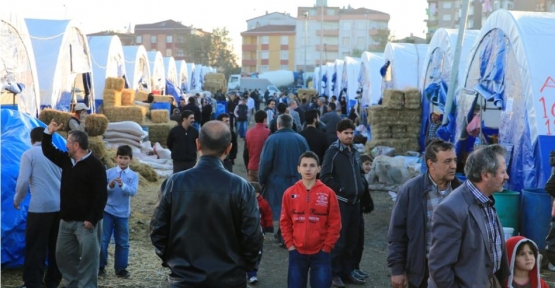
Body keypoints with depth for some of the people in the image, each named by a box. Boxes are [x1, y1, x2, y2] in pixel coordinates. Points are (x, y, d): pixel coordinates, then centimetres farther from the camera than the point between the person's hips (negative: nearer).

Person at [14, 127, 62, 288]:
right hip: (61, 206, 4)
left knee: (35, 247, 3)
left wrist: (17, 200, 7)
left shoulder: (29, 154, -2)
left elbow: (23, 181, -9)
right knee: (55, 246, 13)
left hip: (40, 206, -4)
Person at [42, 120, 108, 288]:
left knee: (88, 258, -3)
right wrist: (49, 132, 6)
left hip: (85, 221, -8)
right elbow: (48, 151, 22)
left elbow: (101, 195, -18)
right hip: (67, 220, 9)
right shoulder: (67, 160, 10)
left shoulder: (95, 166, -14)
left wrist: (92, 218, -21)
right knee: (63, 254, 15)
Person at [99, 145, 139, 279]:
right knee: (103, 240, 3)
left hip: (123, 213, 1)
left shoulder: (134, 175, -1)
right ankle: (100, 266, 16)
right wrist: (109, 186, -25)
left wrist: (123, 185, -33)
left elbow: (133, 191, -16)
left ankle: (121, 268, 18)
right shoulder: (109, 172, -1)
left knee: (122, 242, 8)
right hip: (107, 210, -1)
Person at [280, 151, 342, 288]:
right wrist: (290, 245, -1)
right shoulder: (290, 193, 0)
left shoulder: (328, 193, -4)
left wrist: (326, 247, -5)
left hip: (320, 252, -1)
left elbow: (334, 223, -2)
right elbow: (285, 222, 6)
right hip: (297, 251, 2)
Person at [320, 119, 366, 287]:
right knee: (338, 240, -2)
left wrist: (360, 189, 10)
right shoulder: (333, 152, -8)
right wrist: (340, 189, -13)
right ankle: (334, 273, 9)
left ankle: (347, 271, 23)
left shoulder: (355, 152, 13)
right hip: (340, 202, -7)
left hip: (355, 201, 7)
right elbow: (325, 177, -14)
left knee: (351, 240, 12)